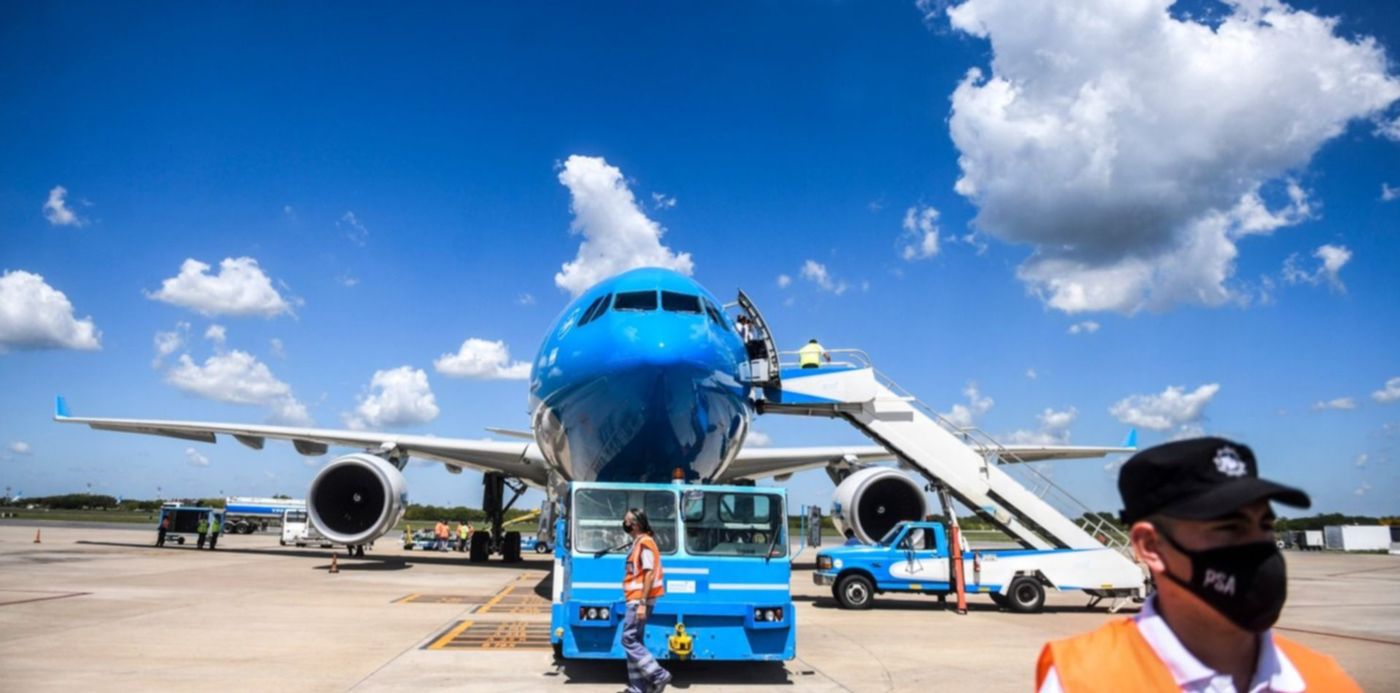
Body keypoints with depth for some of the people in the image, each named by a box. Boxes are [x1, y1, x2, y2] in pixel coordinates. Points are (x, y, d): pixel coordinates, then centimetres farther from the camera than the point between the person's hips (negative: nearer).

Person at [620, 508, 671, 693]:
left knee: (629, 640, -8)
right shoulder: (638, 543, 16)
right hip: (635, 599, 10)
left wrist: (642, 603, -23)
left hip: (639, 600, -10)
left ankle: (658, 675, -5)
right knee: (634, 641, 10)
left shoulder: (645, 543, -14)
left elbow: (649, 574, -20)